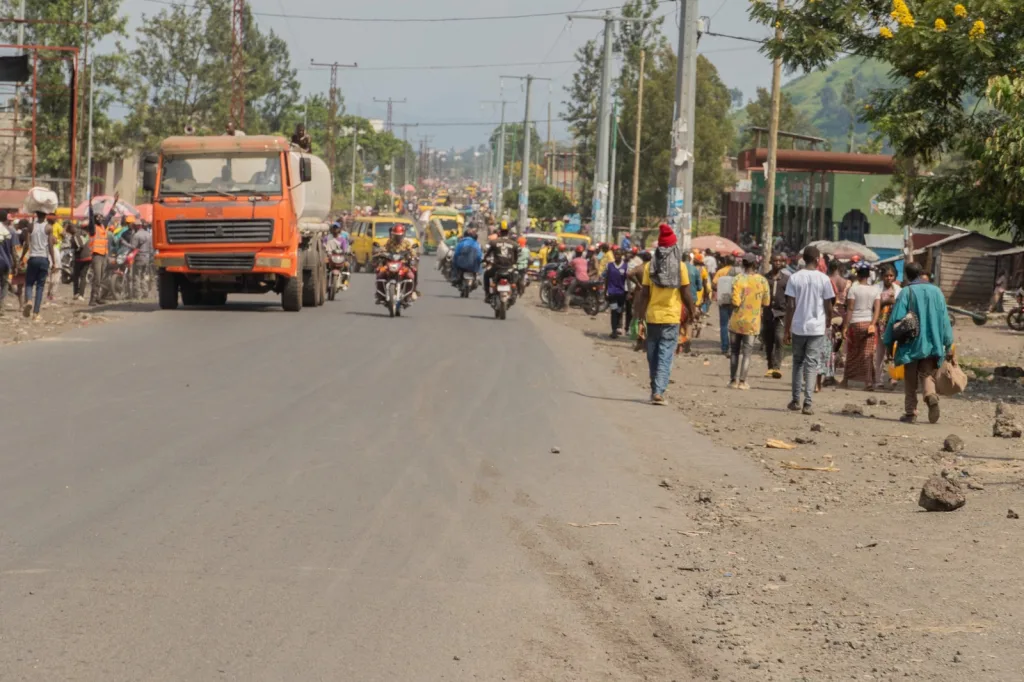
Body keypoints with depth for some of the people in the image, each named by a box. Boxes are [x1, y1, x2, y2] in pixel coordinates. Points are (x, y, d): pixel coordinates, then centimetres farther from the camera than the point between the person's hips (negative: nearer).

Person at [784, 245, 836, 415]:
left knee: (798, 362, 16)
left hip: (798, 327, 1)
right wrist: (827, 325, 16)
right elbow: (828, 307, -1)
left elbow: (790, 306, -3)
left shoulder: (795, 278, -2)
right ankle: (807, 403, -8)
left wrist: (787, 330, 2)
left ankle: (796, 401, 17)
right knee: (812, 365, 0)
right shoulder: (823, 279, -4)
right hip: (817, 328, -1)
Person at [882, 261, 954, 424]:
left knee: (910, 381, 8)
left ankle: (910, 413, 8)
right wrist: (948, 345, 9)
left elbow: (895, 319, -7)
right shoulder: (936, 291, 6)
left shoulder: (906, 292, -6)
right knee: (927, 375, 8)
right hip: (932, 343, 3)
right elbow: (944, 319, 6)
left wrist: (887, 342, 1)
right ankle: (931, 396, -22)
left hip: (912, 344, -3)